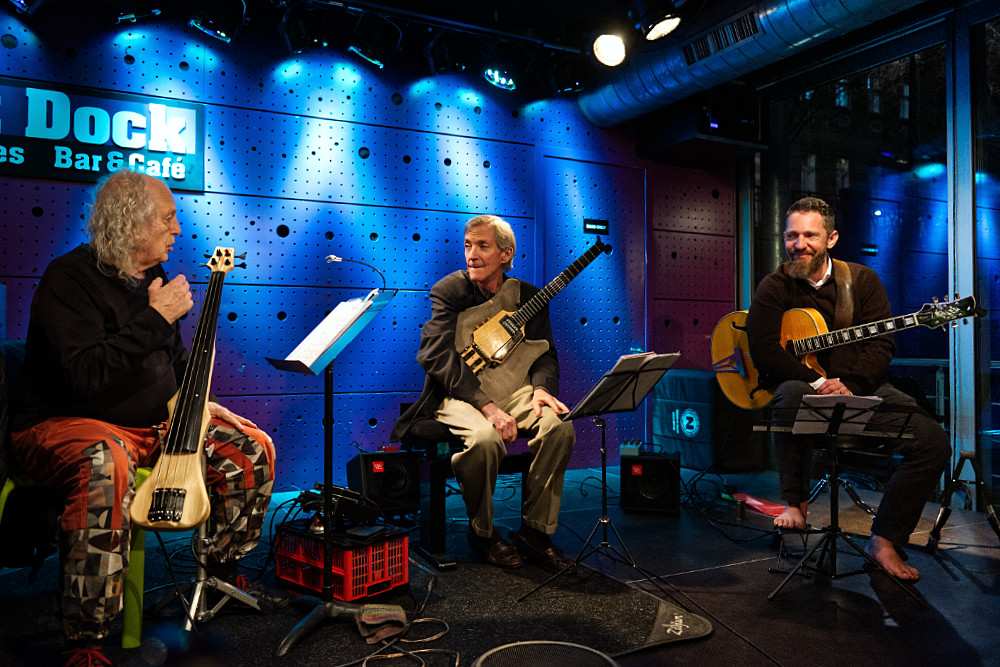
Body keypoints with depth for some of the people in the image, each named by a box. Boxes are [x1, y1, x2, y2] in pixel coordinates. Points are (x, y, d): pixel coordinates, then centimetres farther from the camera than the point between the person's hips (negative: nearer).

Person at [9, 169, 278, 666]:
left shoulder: (153, 279, 11)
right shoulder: (70, 279, -15)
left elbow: (174, 360, 23)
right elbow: (85, 377, -29)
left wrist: (198, 403, 8)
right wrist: (155, 317, -25)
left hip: (154, 425, 8)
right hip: (62, 423, -8)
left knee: (253, 446, -2)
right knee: (106, 465, -42)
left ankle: (221, 575, 17)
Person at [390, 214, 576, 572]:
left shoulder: (528, 296, 8)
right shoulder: (449, 290, -5)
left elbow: (544, 353, 6)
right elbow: (438, 357, -18)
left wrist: (542, 388, -19)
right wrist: (487, 406, -30)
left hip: (511, 388, 4)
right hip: (459, 393, -4)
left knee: (560, 425, -24)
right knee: (484, 437, -35)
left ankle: (534, 532, -7)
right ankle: (482, 531, -5)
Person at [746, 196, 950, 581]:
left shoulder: (862, 280, 5)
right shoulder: (774, 287, -2)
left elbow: (882, 344, -2)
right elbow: (763, 351, -13)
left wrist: (846, 387, -18)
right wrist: (819, 383, -20)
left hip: (860, 388, 3)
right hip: (801, 382, -3)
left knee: (933, 441, -17)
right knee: (792, 395, -40)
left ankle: (886, 538, -3)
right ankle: (795, 503, -19)